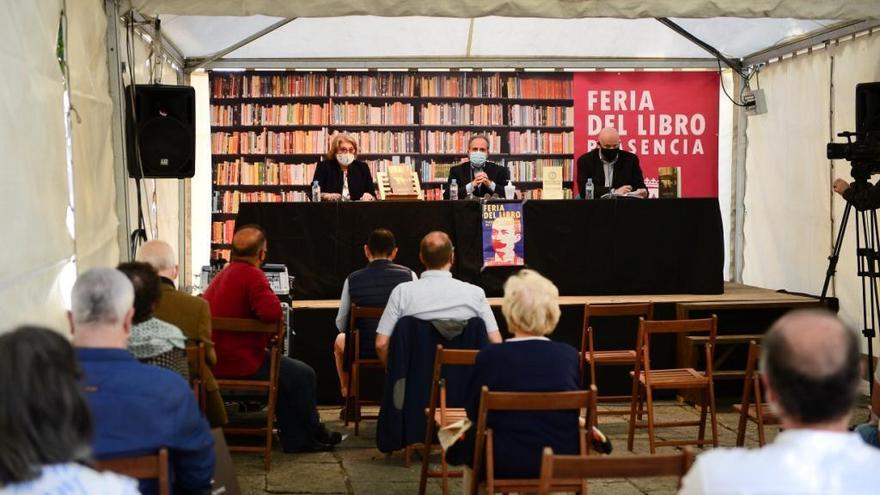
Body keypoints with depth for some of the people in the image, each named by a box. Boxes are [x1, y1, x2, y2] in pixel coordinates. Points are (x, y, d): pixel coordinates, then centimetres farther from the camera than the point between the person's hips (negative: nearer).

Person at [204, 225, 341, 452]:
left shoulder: (221, 275, 13)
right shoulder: (252, 275, -17)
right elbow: (272, 313, -29)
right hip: (239, 363, -10)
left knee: (286, 372, 28)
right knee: (304, 375, 6)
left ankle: (294, 439, 29)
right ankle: (314, 434, 24)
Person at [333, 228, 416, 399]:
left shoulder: (352, 280, -8)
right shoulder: (409, 275, -9)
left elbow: (341, 325, 0)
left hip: (363, 352, 0)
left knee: (340, 340, 36)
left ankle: (346, 391, 48)